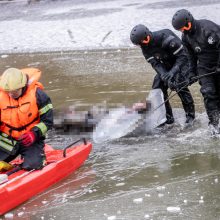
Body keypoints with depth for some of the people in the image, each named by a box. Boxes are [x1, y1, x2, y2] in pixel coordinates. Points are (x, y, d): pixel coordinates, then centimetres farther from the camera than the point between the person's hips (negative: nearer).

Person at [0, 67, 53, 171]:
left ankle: (40, 155, 10)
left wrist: (35, 133, -24)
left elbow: (48, 120, -9)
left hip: (32, 140, -3)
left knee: (31, 166, -23)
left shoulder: (37, 94, -13)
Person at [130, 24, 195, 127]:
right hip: (166, 65, 7)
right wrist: (165, 77, -35)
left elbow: (182, 56, -30)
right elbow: (155, 64, -18)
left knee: (180, 85, -25)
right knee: (158, 87, -4)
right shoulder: (145, 46, -14)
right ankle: (167, 117, 7)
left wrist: (173, 72, -38)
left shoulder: (166, 38, -36)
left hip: (181, 62, -7)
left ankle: (190, 115, -9)